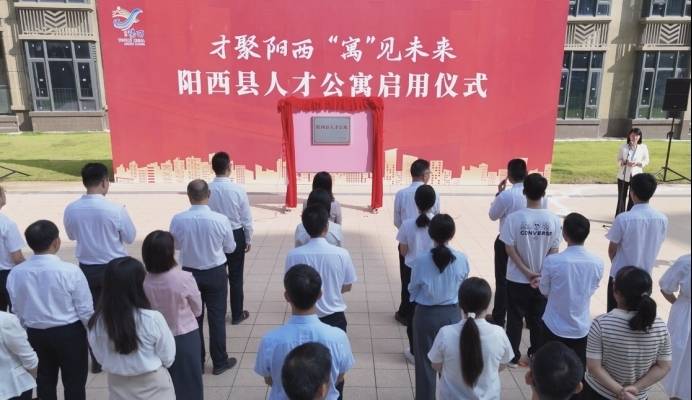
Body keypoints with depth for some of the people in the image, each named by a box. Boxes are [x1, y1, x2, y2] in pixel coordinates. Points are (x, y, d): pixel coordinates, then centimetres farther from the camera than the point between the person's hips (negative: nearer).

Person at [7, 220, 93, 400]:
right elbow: (85, 310, -14)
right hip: (69, 333, -4)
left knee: (44, 382, 20)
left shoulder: (16, 273, -9)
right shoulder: (70, 271, -21)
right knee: (74, 383, 10)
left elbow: (17, 311, 3)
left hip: (35, 334, 4)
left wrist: (26, 333, 20)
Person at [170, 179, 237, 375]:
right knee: (217, 318, 11)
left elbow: (176, 245, 3)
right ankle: (220, 362, 22)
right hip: (216, 273, -2)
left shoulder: (178, 220, -15)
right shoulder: (220, 219, -19)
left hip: (190, 273, 2)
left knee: (193, 317, 16)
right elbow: (230, 248, -5)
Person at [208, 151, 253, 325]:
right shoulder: (237, 189, -16)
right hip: (235, 235, -2)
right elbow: (246, 218, -9)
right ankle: (237, 314, 21)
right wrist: (248, 239, 5)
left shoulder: (206, 190, -12)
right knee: (236, 276, 10)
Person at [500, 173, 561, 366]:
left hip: (517, 279, -2)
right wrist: (541, 273, -4)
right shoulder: (553, 219, -9)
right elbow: (553, 250, -6)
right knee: (538, 319, 17)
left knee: (515, 319, 13)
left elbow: (510, 249, -15)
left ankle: (513, 356, 22)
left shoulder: (513, 218, -16)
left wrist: (526, 271, -9)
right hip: (543, 279, 2)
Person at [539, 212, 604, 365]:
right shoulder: (597, 263, -11)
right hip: (582, 329, 3)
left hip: (555, 328, -2)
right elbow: (591, 291, 5)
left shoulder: (552, 261, -21)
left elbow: (544, 291, -5)